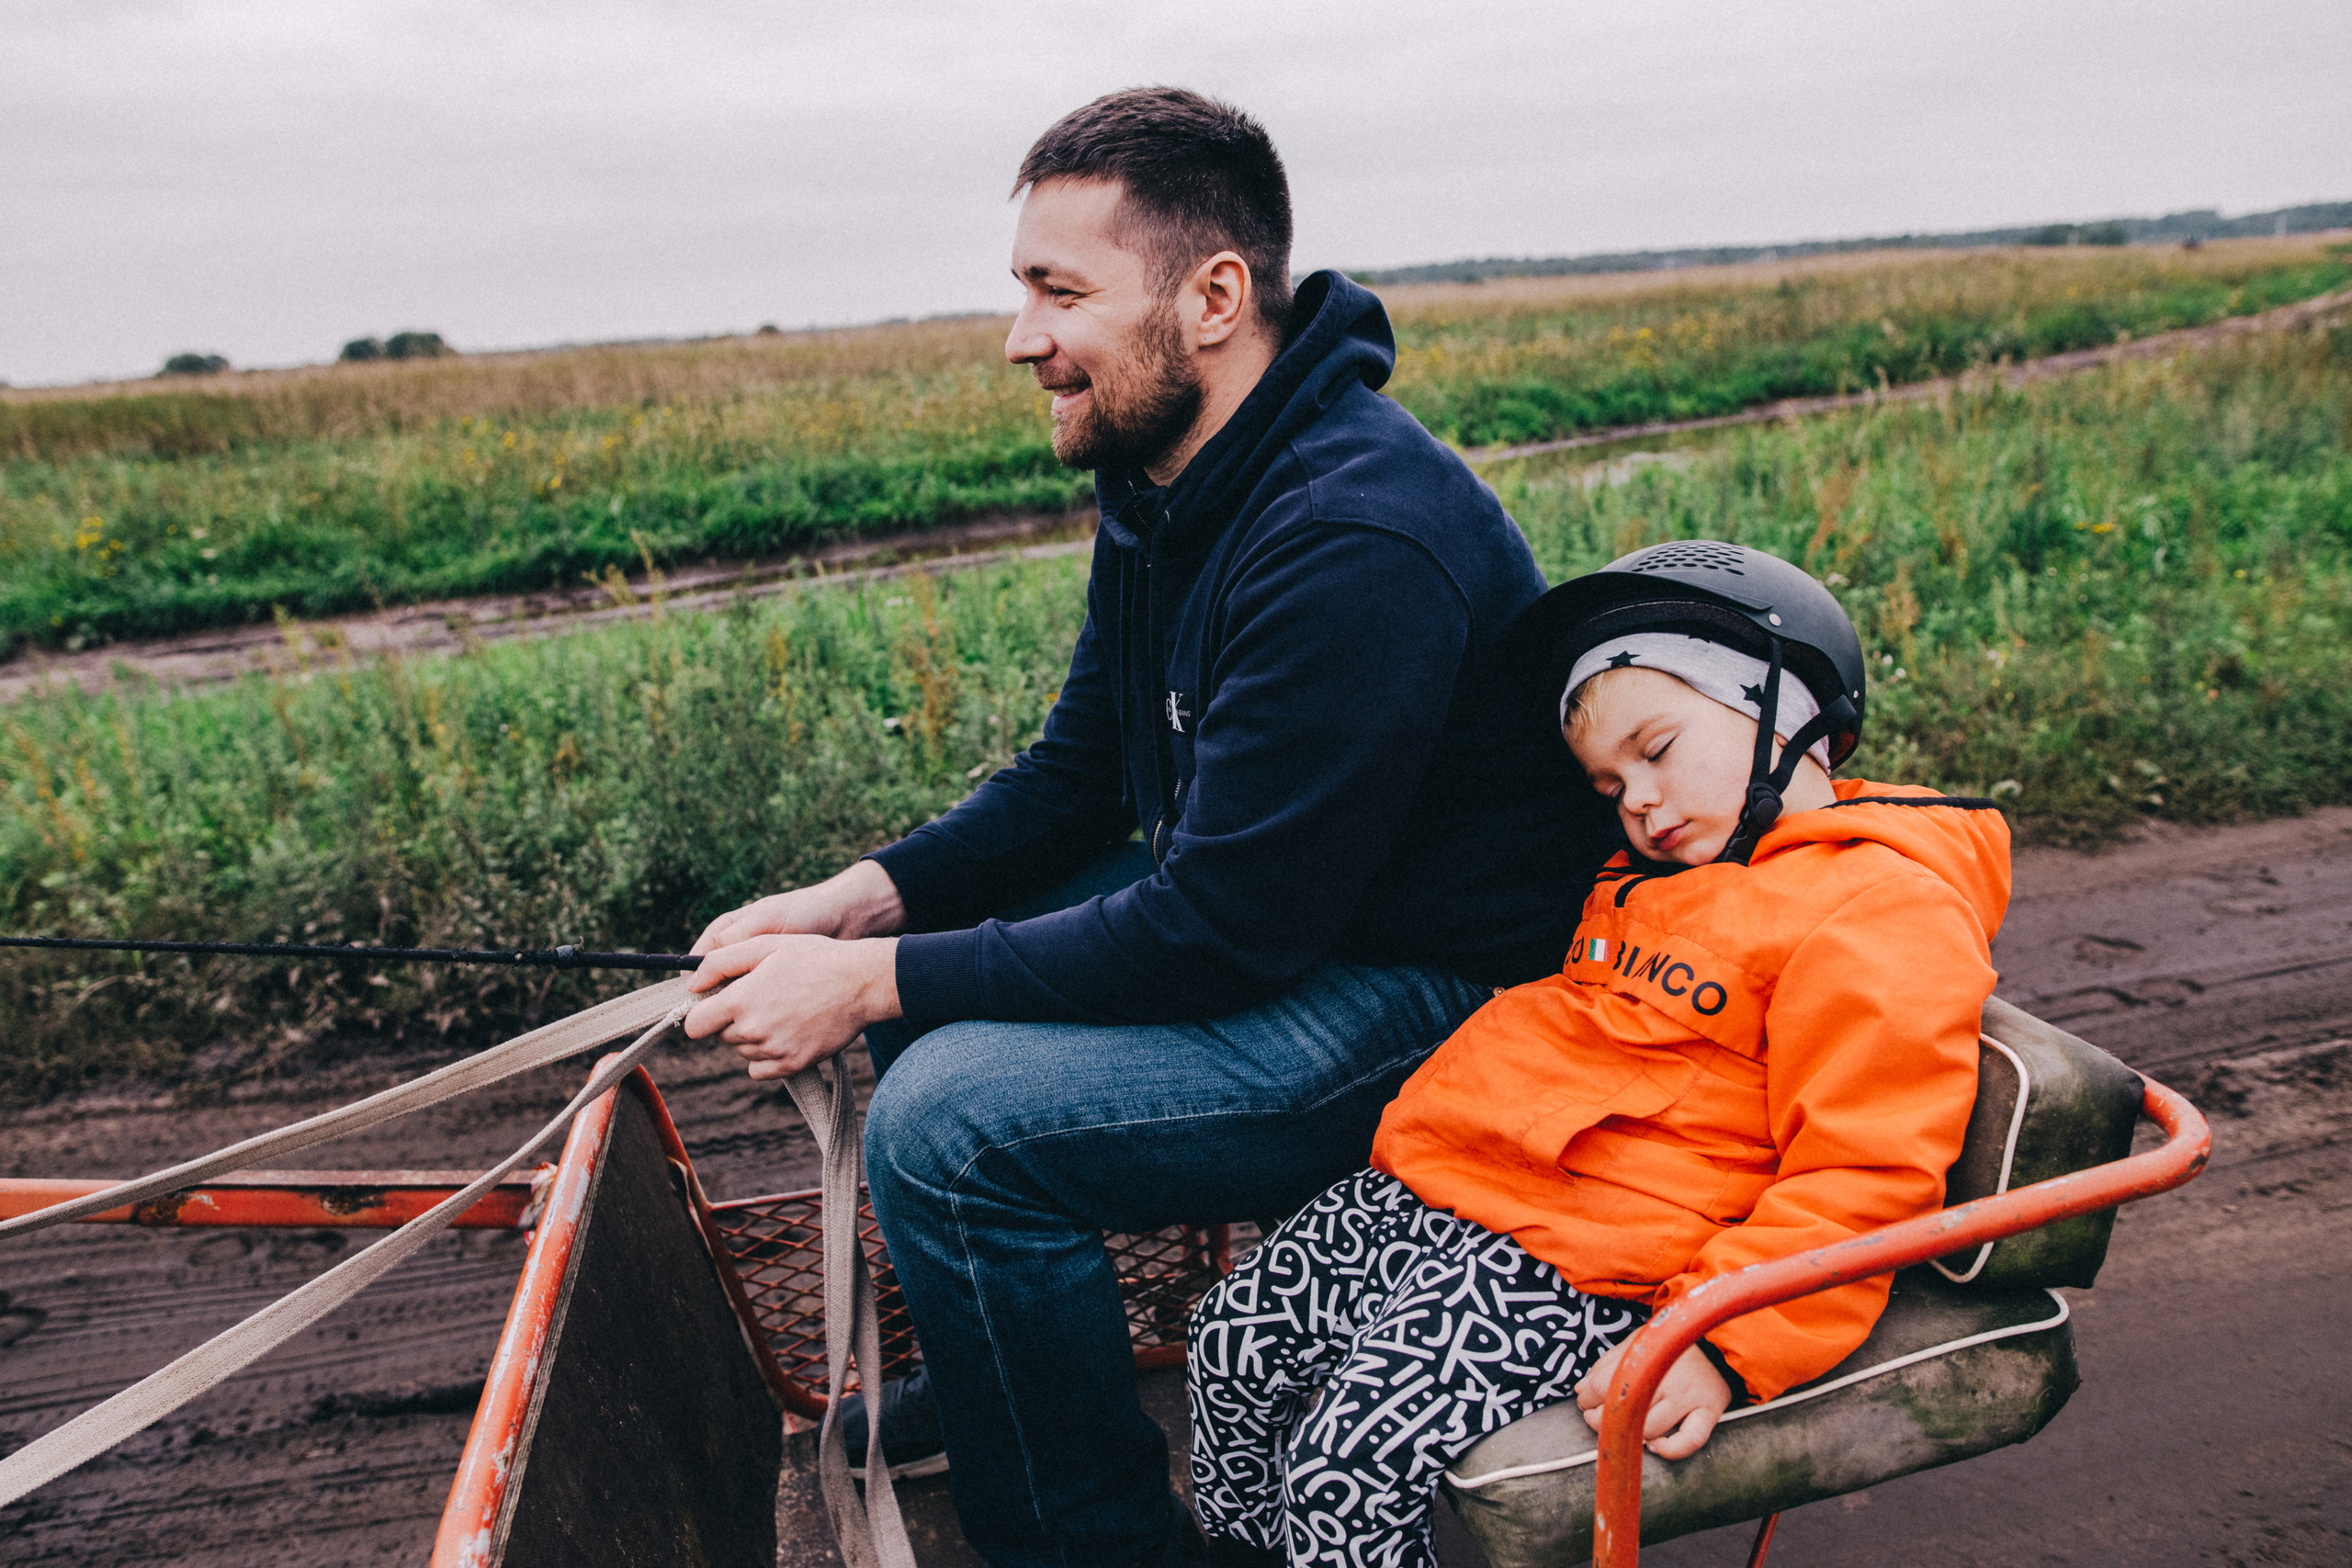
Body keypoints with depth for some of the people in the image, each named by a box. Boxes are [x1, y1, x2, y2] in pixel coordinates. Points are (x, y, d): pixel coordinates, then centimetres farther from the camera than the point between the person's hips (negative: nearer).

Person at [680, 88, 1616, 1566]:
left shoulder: (1352, 543, -29)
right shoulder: (1168, 480, 3)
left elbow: (1218, 933, -29)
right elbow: (1078, 773, 9)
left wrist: (876, 981, -22)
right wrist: (868, 897, -5)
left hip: (1441, 1002, -10)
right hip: (1256, 904, 10)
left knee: (949, 1119, -23)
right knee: (925, 958, 12)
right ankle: (998, 1373, 29)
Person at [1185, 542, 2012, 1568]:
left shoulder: (1890, 910, -11)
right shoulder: (1649, 877, 18)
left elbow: (1863, 1175, -17)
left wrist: (1720, 1344, -24)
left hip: (1581, 1265, -9)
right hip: (1431, 1185, 9)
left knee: (1349, 1462, -20)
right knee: (1233, 1337, 6)